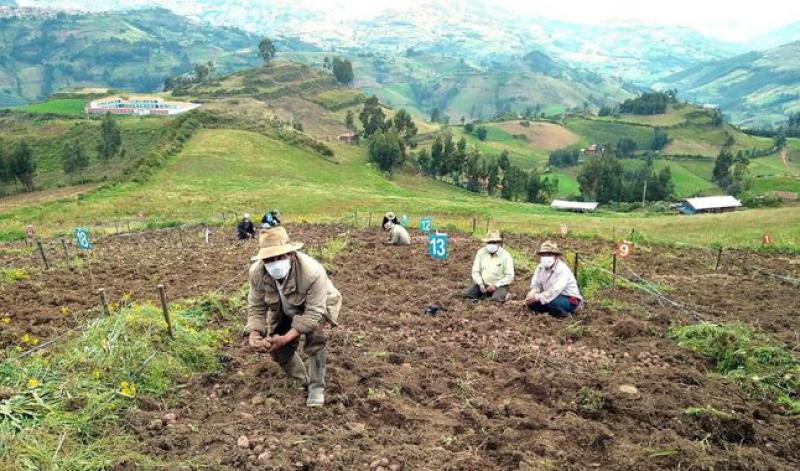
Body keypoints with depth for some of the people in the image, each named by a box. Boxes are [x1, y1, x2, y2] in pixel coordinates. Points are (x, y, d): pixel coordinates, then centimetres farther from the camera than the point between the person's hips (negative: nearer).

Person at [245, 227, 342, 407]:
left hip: (317, 305, -5)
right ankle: (301, 379, 26)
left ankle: (316, 386, -9)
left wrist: (286, 338, -47)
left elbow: (312, 313, -38)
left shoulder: (312, 271, -43)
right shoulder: (257, 272, -29)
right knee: (275, 346, -3)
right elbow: (256, 307, -17)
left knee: (315, 338, -29)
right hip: (284, 310, 5)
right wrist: (254, 333, -36)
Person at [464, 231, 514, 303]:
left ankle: (505, 294, 1)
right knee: (467, 294, -15)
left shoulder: (505, 256, -12)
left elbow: (510, 276, -12)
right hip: (484, 284, 4)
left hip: (499, 285, -4)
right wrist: (480, 284, -12)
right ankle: (486, 294, 8)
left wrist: (496, 285, -19)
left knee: (497, 298, -33)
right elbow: (475, 271, 2)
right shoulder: (481, 252, -2)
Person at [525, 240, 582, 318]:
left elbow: (555, 291, -34)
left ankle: (564, 315, -6)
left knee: (551, 301, -36)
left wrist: (537, 297, -37)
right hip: (553, 296, 7)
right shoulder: (540, 267, -3)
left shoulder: (562, 269, -25)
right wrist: (531, 296, -29)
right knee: (531, 303, -11)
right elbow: (535, 286, -7)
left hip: (570, 300, -7)